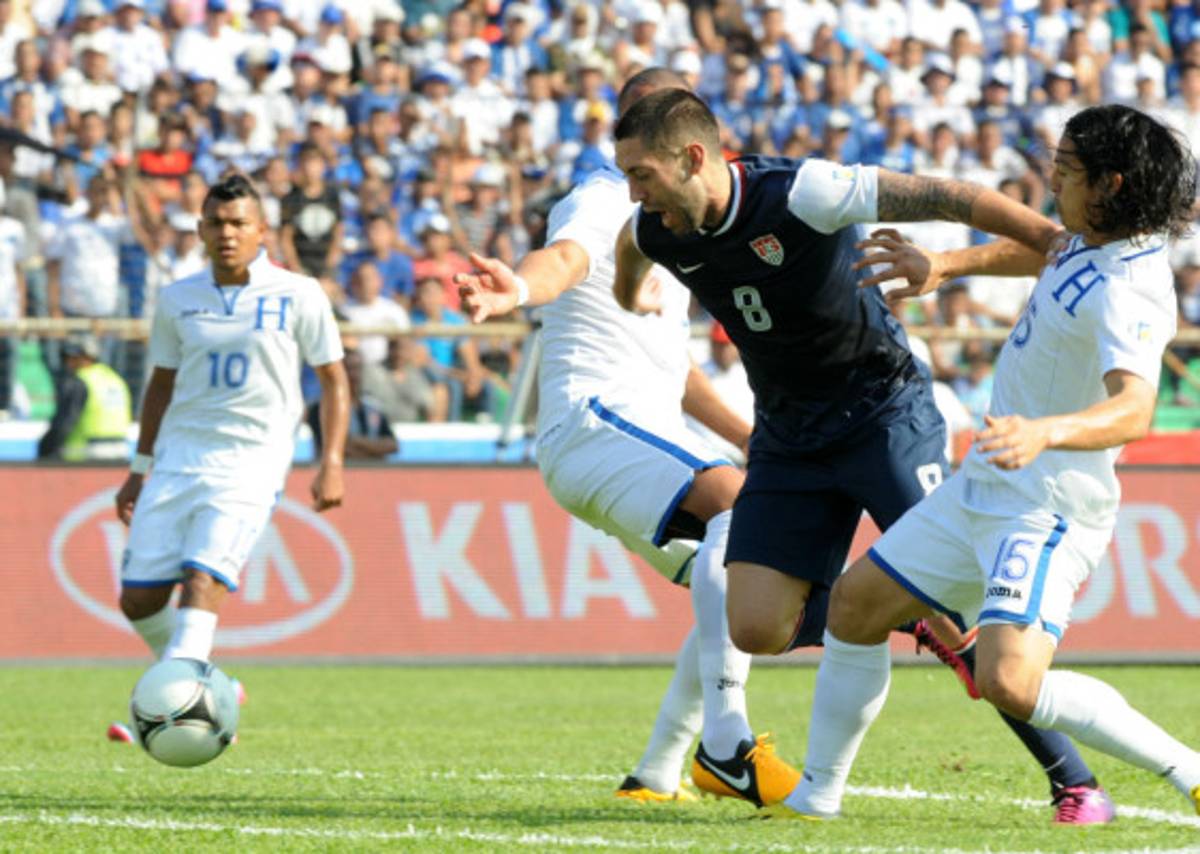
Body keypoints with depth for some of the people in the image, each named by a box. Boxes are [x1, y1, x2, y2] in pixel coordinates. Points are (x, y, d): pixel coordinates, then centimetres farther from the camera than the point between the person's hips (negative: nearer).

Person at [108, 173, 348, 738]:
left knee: (202, 580, -23)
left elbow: (333, 380, 5)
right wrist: (140, 469, 19)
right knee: (139, 599, -1)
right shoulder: (178, 300, 8)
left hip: (250, 462, -4)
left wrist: (331, 464, -4)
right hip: (179, 457, 4)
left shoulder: (298, 297, -1)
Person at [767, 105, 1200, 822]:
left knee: (1010, 683, -27)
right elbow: (1045, 251, 29)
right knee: (855, 605, 14)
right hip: (983, 490, 10)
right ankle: (817, 795, 26)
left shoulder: (1126, 294, -26)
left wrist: (1044, 431, -59)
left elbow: (1134, 411, -43)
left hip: (1048, 510, -10)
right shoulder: (1094, 241, 4)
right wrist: (946, 263, 22)